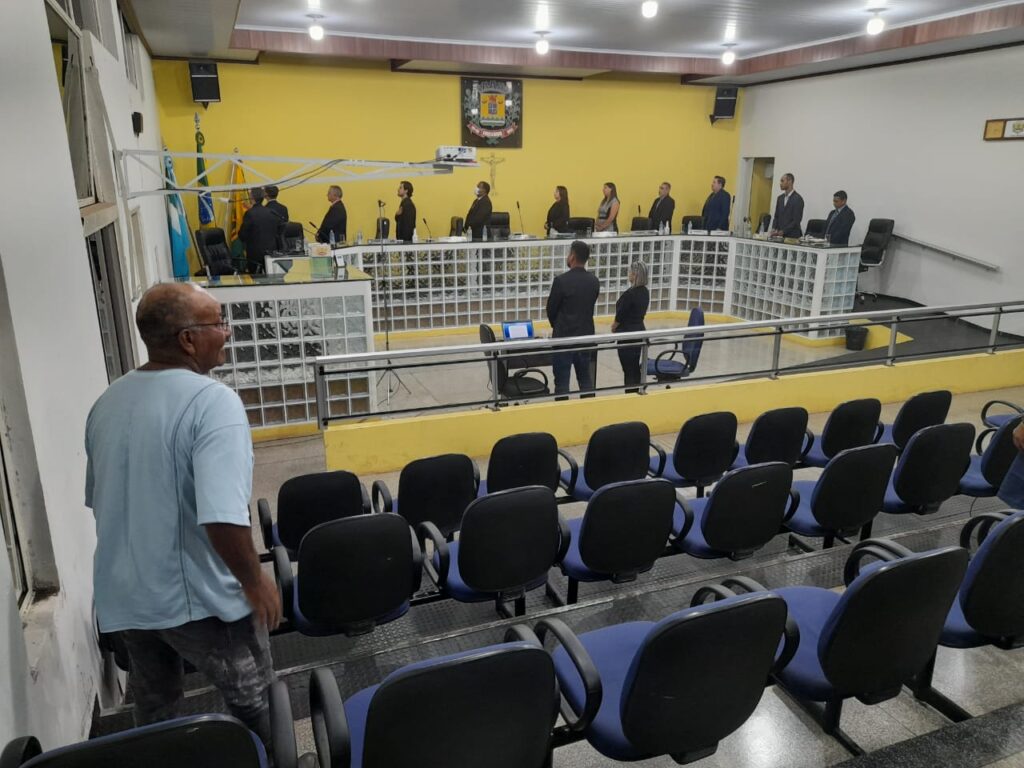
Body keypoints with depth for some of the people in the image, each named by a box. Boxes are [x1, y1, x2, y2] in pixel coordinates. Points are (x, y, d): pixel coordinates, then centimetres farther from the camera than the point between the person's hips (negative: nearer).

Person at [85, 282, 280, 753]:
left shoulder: (107, 402, 3)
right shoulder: (212, 401, -23)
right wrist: (256, 583, -17)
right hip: (197, 595, -7)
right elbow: (222, 518, -32)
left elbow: (98, 499, 15)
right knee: (250, 700, 14)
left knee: (154, 709, 24)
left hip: (124, 594, 7)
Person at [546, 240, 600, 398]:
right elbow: (589, 306, 9)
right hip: (586, 336, 5)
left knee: (562, 382, 1)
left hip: (564, 337, -5)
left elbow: (551, 309, -5)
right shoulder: (594, 281, 1)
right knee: (586, 380, 14)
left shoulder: (561, 280, -15)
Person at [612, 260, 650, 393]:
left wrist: (614, 327, 4)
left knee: (628, 369, -2)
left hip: (627, 334, -9)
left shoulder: (630, 293, -20)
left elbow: (620, 315, -16)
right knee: (635, 367, 16)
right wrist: (618, 324, 9)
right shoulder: (645, 292, 6)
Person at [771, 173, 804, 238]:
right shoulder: (780, 198, 13)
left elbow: (796, 221, -14)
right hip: (780, 235, 6)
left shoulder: (798, 199, -9)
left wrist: (783, 231, -19)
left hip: (792, 236, -6)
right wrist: (774, 229, -4)